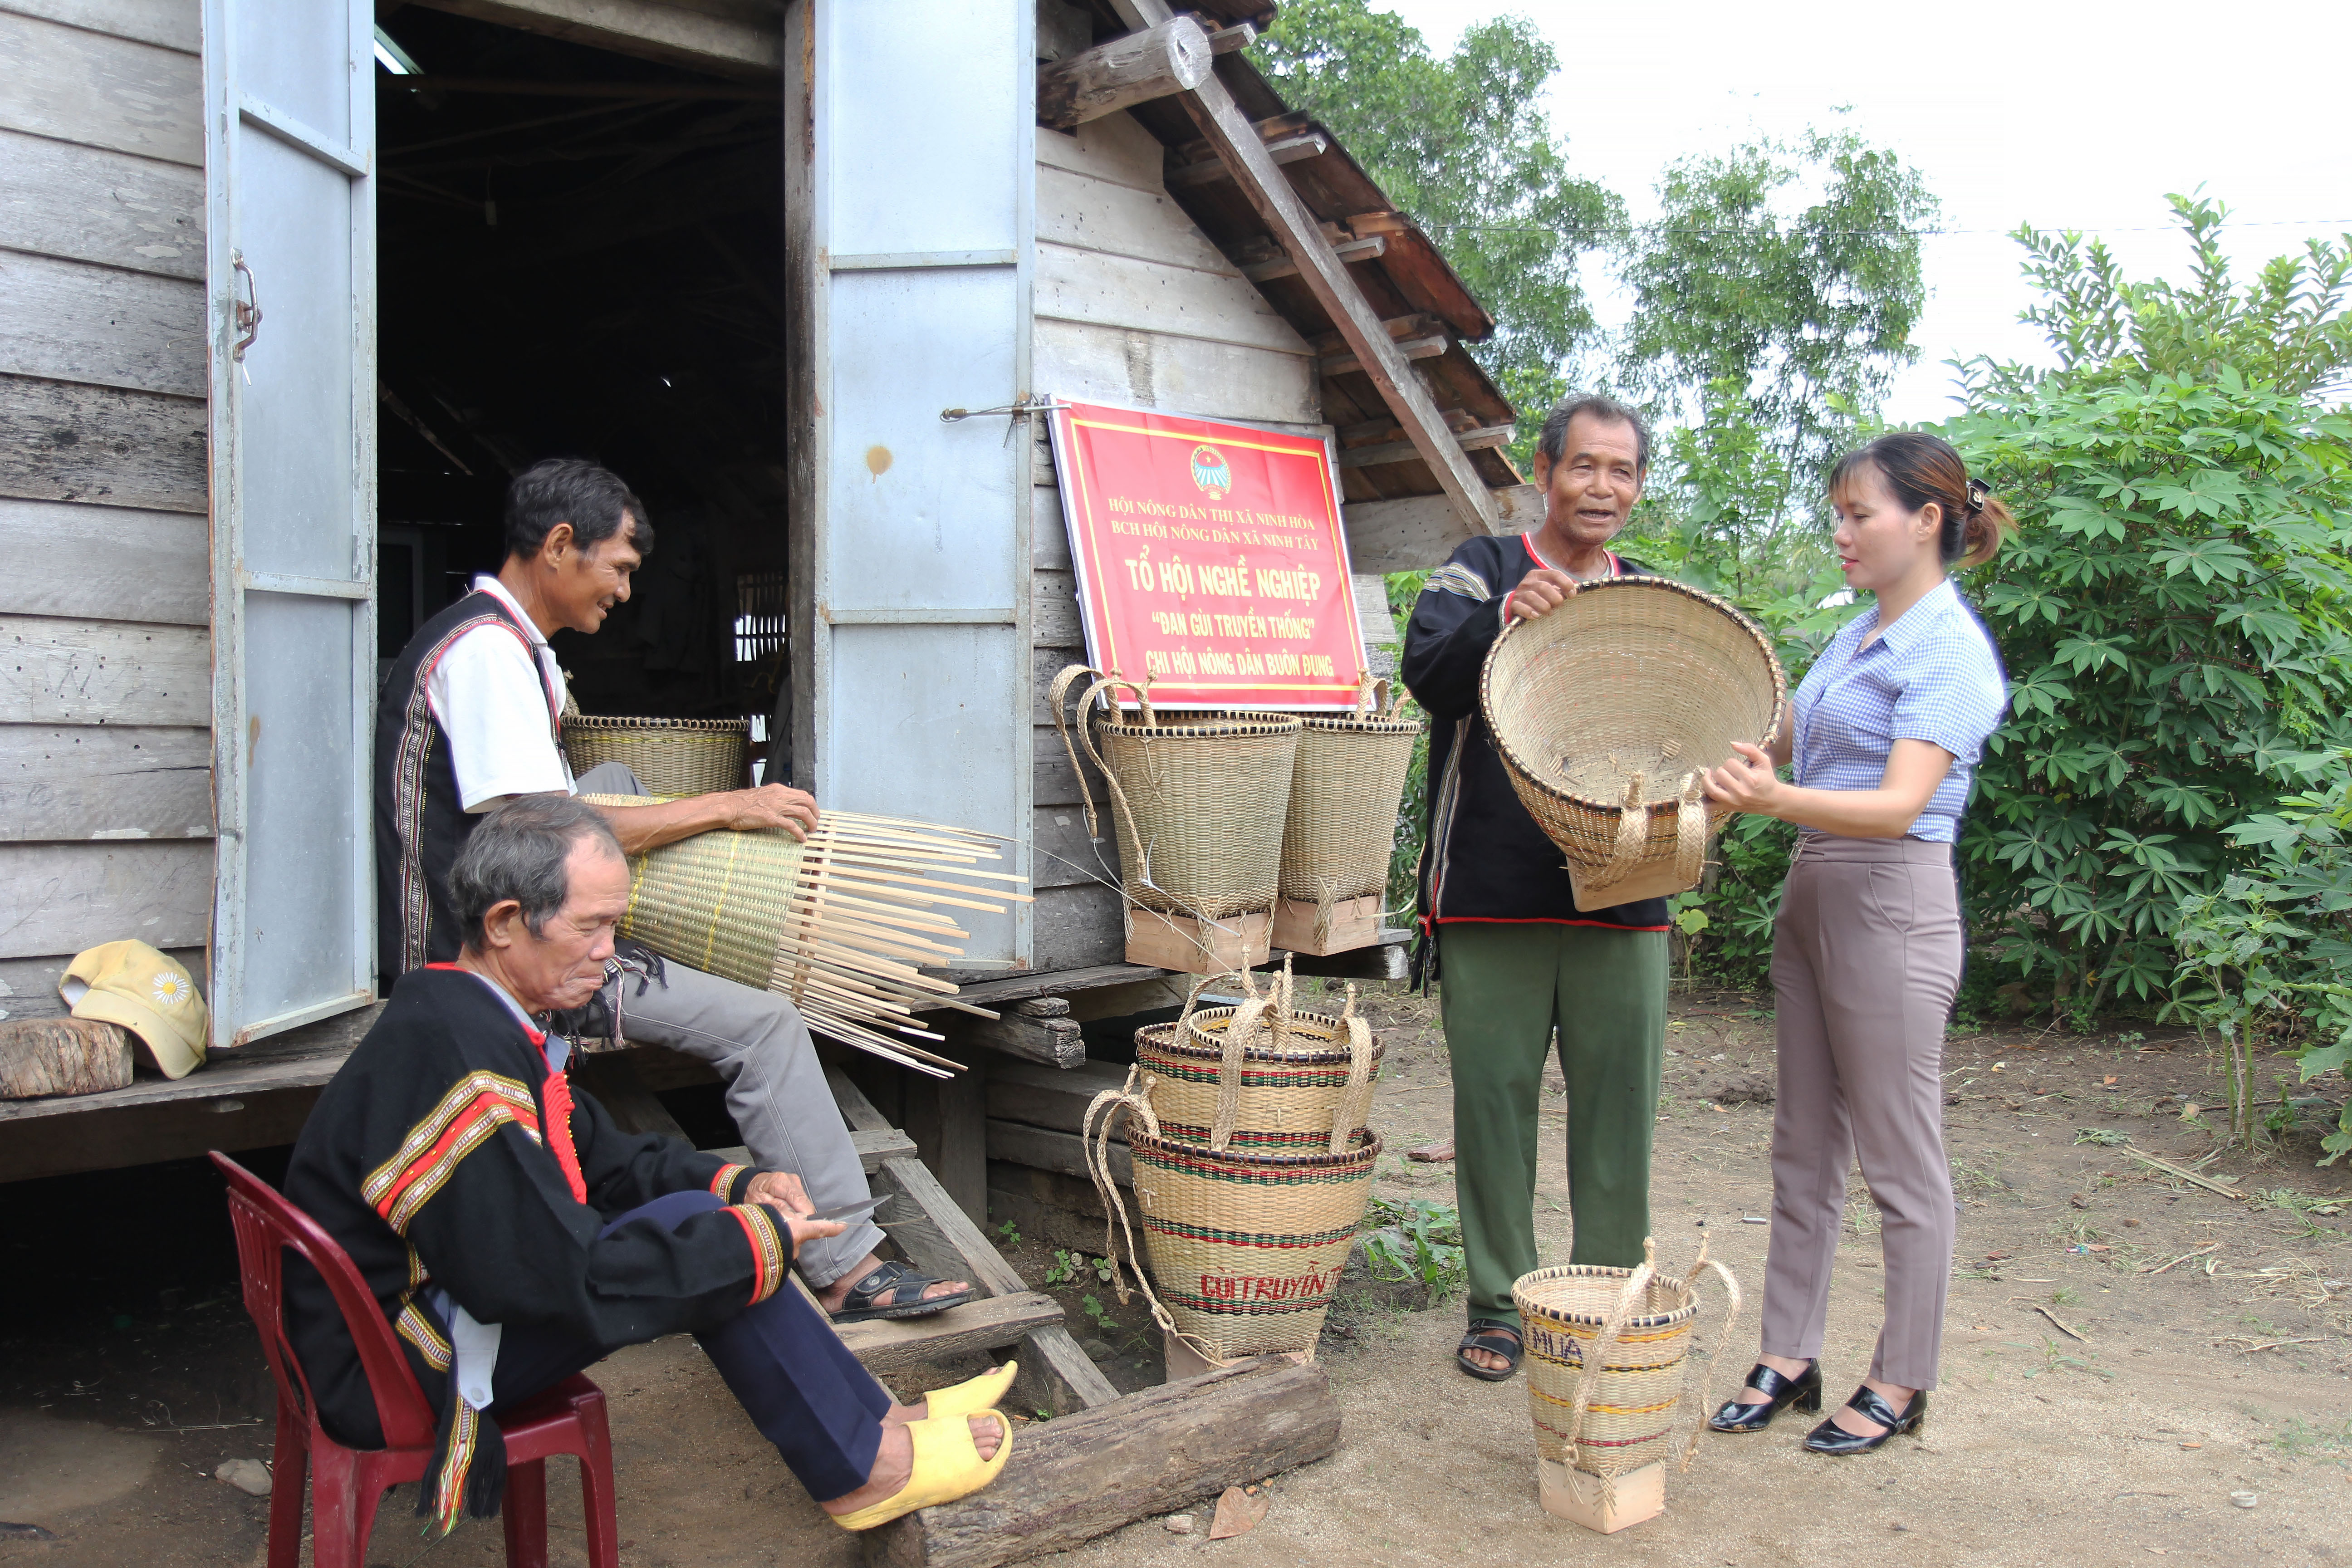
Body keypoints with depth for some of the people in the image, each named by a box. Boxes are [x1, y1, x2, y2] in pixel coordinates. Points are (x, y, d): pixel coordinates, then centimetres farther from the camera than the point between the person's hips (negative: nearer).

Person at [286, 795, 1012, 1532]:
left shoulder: (484, 1021, 6)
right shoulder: (455, 1056, -28)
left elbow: (601, 1154, 16)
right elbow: (564, 1283, -30)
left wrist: (737, 1185, 0)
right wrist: (755, 1241, -20)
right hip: (404, 1374, -10)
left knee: (700, 1205, 7)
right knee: (692, 1228, -20)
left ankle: (874, 1416, 13)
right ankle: (860, 1467, -4)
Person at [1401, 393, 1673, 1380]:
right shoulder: (1484, 570, 5)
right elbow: (1426, 670, -13)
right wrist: (1504, 619, -32)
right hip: (1492, 896, -3)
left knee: (1618, 1108, 5)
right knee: (1494, 1100, 4)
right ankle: (1497, 1307, 18)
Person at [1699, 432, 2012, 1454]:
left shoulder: (1950, 650, -12)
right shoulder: (1855, 637, 14)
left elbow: (1899, 805, -24)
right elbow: (1784, 743, 25)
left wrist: (1776, 799, -38)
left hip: (1891, 905, -9)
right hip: (1812, 895, 9)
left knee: (1900, 1160, 3)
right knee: (1803, 1145, 13)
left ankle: (1900, 1382, 16)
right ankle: (1787, 1359, 22)